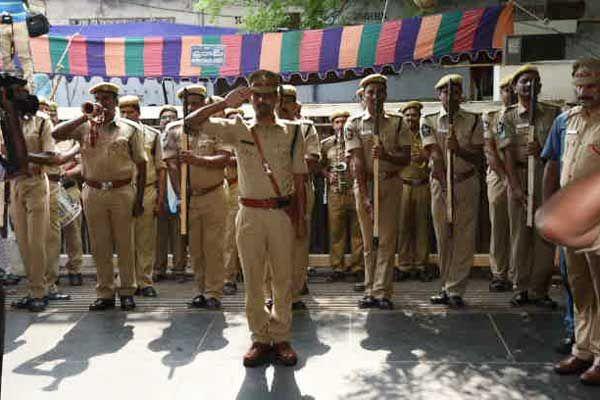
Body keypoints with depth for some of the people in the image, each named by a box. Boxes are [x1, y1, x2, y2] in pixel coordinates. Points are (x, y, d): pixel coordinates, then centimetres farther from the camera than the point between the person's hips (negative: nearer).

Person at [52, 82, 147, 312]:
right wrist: (85, 118, -8)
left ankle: (127, 291, 14)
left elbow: (141, 164, 3)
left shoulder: (130, 128, 5)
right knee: (99, 246, 6)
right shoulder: (85, 127, 9)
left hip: (122, 192, -2)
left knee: (125, 244, 4)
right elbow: (56, 133, -6)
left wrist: (139, 200, -2)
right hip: (93, 192, 2)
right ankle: (105, 293, 15)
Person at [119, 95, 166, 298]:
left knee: (146, 241, 3)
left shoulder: (152, 135, 7)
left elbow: (161, 168, 6)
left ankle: (145, 282, 10)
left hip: (147, 191, 0)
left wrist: (160, 198, 0)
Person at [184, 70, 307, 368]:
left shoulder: (291, 132, 4)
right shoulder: (237, 130, 4)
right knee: (252, 279, 5)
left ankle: (281, 337, 16)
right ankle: (260, 338, 16)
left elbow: (299, 178, 4)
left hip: (283, 213, 0)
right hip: (250, 214, 1)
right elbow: (192, 121, -2)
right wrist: (225, 103, -11)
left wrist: (301, 217, 0)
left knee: (283, 279, 5)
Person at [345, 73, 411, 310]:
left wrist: (386, 155, -21)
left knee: (387, 240, -3)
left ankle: (382, 293, 0)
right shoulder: (354, 124, 1)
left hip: (390, 184, 0)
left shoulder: (397, 123, 5)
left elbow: (406, 158, 0)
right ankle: (370, 292, 11)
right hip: (364, 184, 0)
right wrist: (365, 195, -15)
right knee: (368, 241, 6)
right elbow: (357, 161, -8)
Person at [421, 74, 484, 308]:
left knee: (464, 238, -4)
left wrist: (459, 149, -19)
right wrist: (445, 183, -18)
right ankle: (446, 288, 15)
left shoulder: (473, 120, 4)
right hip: (440, 183, 1)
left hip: (467, 183, -1)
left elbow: (480, 159, -1)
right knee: (443, 238, 6)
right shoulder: (429, 121, 4)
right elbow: (435, 155, -8)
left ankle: (455, 290, 0)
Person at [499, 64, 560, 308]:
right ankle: (521, 288, 11)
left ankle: (539, 290, 9)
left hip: (547, 177, 1)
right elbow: (508, 154, -3)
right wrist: (516, 186, -12)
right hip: (519, 178, -1)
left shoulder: (553, 113, 9)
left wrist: (542, 150, -15)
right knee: (520, 235, 3)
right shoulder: (508, 117, 6)